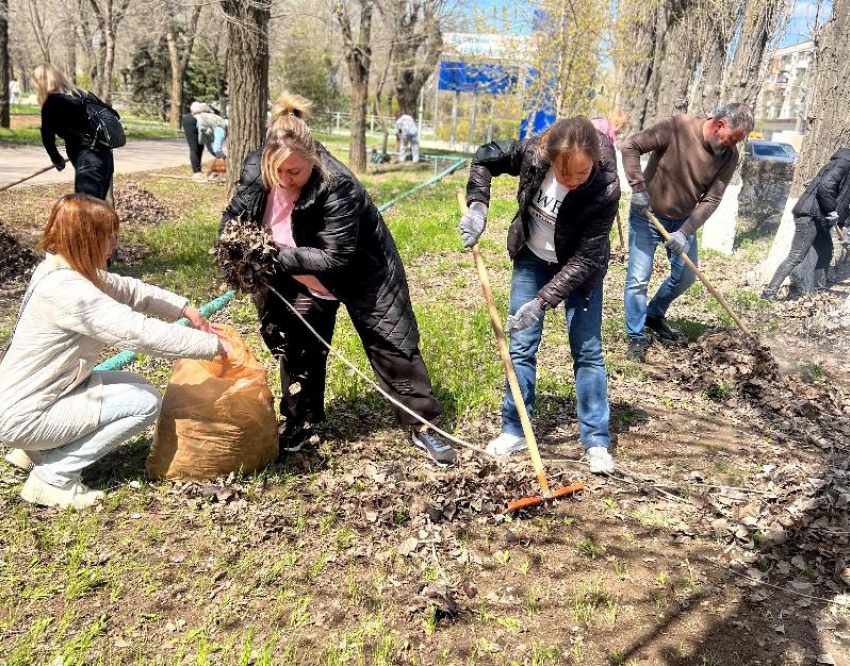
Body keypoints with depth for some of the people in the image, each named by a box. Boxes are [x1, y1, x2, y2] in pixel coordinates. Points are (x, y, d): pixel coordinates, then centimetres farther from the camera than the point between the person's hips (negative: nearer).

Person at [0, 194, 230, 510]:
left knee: (135, 385, 14)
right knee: (146, 401, -11)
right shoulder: (67, 290, -27)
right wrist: (213, 344, -25)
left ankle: (37, 451, 17)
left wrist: (185, 309, 0)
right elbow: (141, 333, -31)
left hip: (36, 391, 10)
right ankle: (51, 477, -4)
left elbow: (129, 289, 11)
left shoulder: (65, 269, 2)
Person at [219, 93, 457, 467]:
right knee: (297, 346, 9)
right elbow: (232, 219, -4)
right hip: (303, 279, 5)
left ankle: (423, 427, 11)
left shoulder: (338, 186, -36)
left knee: (392, 345, 0)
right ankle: (299, 423, 29)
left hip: (362, 272, -5)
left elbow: (334, 258, -34)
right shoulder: (256, 169, -19)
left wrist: (278, 257, -40)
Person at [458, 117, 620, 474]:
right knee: (521, 346, 4)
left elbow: (584, 260, -29)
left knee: (587, 350, 0)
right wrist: (477, 205, -22)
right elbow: (485, 157, -7)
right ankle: (514, 430, 16)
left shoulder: (605, 190, -32)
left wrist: (543, 301, -35)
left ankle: (596, 441, 11)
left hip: (579, 268, -2)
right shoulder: (534, 152, -25)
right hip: (532, 260, 3)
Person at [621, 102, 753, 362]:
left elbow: (711, 200, -11)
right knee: (638, 278, -7)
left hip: (684, 220, 5)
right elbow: (630, 147, -21)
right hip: (647, 215, -5)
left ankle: (654, 315, 36)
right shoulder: (677, 126, -22)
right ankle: (636, 337, 6)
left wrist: (685, 232, -21)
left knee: (686, 277, 12)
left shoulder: (729, 155, -9)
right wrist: (638, 187, -27)